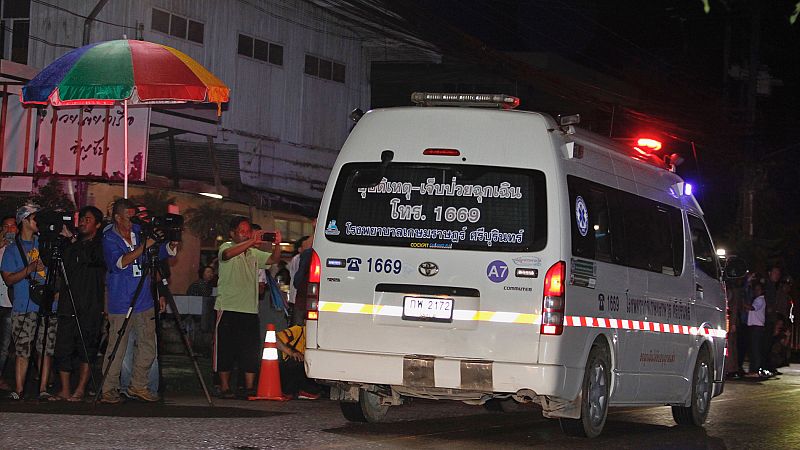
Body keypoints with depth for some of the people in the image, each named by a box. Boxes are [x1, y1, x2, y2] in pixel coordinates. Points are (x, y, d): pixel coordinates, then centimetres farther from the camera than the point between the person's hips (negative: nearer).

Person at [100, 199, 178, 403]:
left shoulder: (140, 233, 9)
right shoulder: (109, 239, -5)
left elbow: (161, 254, 11)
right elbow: (119, 262, -20)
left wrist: (171, 245, -11)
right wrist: (144, 246, -27)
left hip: (144, 302, 5)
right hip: (120, 304, -5)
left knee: (148, 347, 8)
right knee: (117, 349, -4)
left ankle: (138, 386, 20)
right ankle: (109, 390, 4)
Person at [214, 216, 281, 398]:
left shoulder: (254, 253, 16)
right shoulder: (226, 247, 0)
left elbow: (273, 259, 5)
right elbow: (228, 254, -23)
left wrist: (277, 245, -16)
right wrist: (252, 241, -33)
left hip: (250, 309, 5)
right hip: (228, 308, -5)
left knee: (251, 350, 3)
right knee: (226, 348, -1)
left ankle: (249, 387, 8)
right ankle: (224, 387, 6)